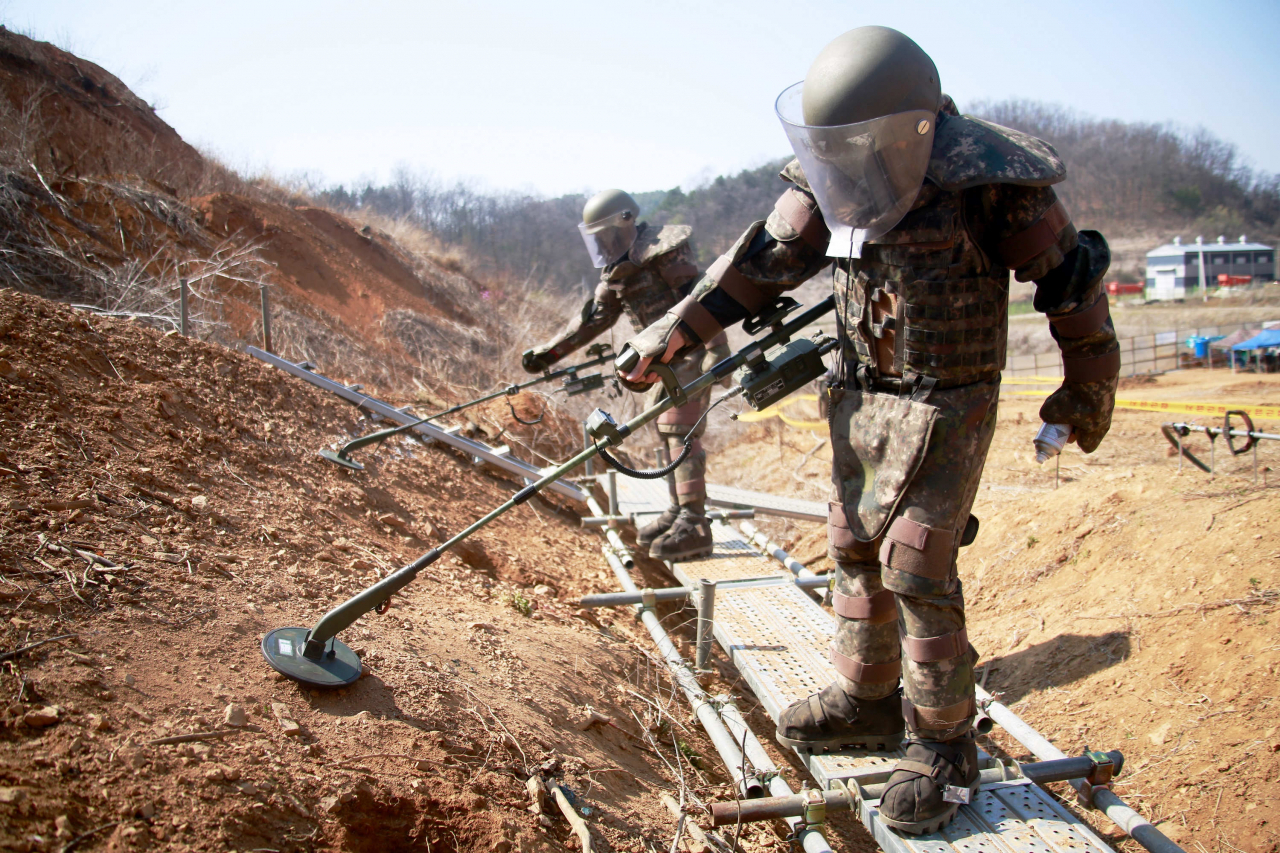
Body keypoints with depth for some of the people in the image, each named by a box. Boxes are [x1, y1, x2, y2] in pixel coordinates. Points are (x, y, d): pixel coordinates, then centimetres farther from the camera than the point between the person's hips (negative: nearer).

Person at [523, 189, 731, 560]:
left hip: (695, 352, -9)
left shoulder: (663, 253, -17)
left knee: (681, 432, -14)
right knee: (667, 430, 12)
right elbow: (593, 317, 17)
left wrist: (718, 353, -29)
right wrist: (548, 352, 14)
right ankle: (678, 512, 22)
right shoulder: (617, 272, 11)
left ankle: (694, 527, -14)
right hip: (667, 358, 10)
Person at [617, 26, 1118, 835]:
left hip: (945, 408, -6)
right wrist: (668, 336, -2)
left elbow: (1071, 279, -10)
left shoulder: (992, 187, -22)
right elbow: (762, 260, 0)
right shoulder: (835, 178, -6)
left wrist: (1090, 392, 1)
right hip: (862, 396, 6)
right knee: (857, 549, 12)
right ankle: (867, 700, 30)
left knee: (916, 568, -7)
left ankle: (943, 746, 9)